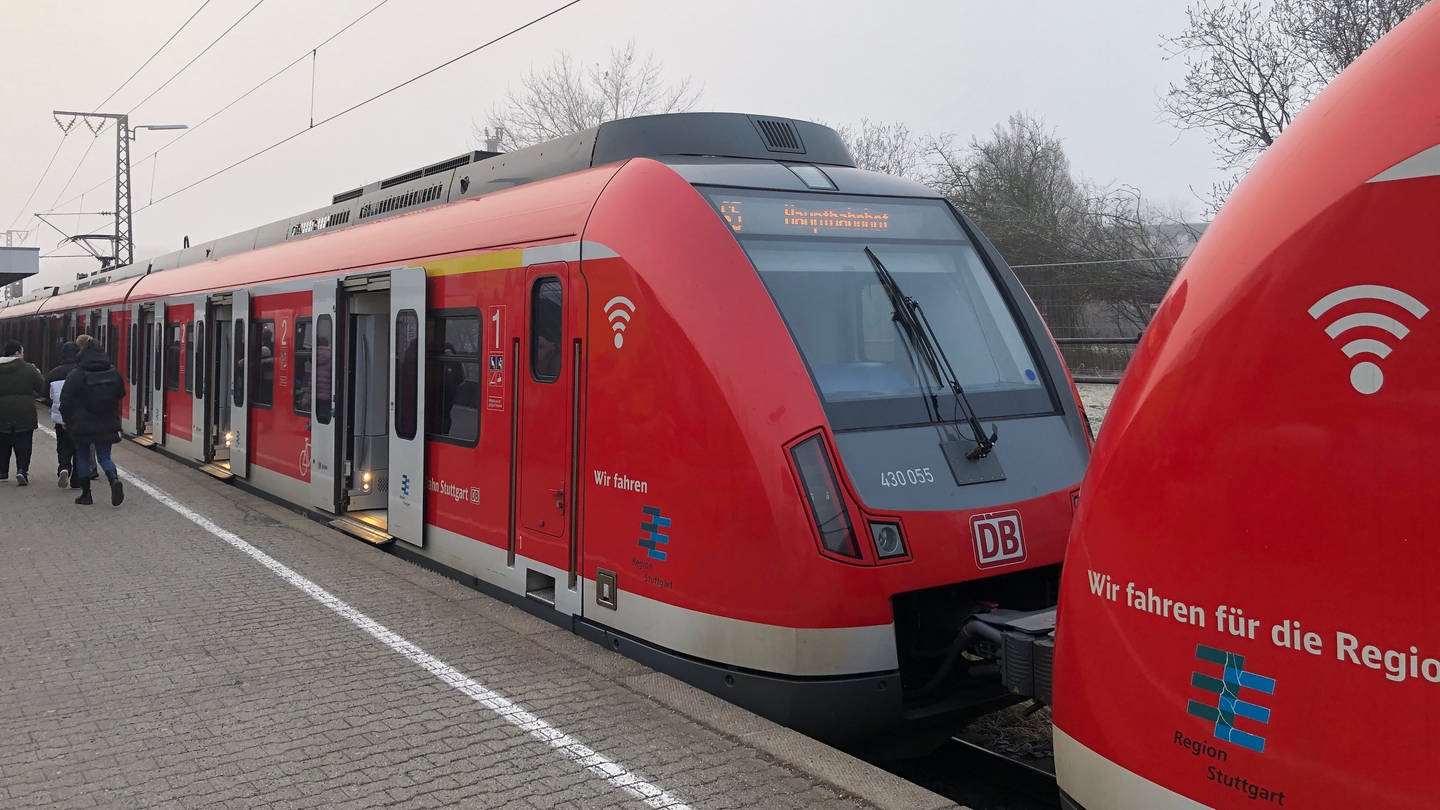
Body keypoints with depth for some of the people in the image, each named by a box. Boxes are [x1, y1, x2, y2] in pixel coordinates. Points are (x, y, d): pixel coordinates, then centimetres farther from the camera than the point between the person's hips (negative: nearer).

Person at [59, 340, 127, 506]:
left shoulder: (75, 376, -9)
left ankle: (86, 494, 14)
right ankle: (114, 479, -21)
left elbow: (66, 402, -5)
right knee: (104, 457, 9)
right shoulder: (114, 373, 2)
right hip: (107, 425, 3)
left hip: (82, 425, -3)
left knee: (82, 458, 12)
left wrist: (67, 421, 8)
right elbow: (121, 394, 13)